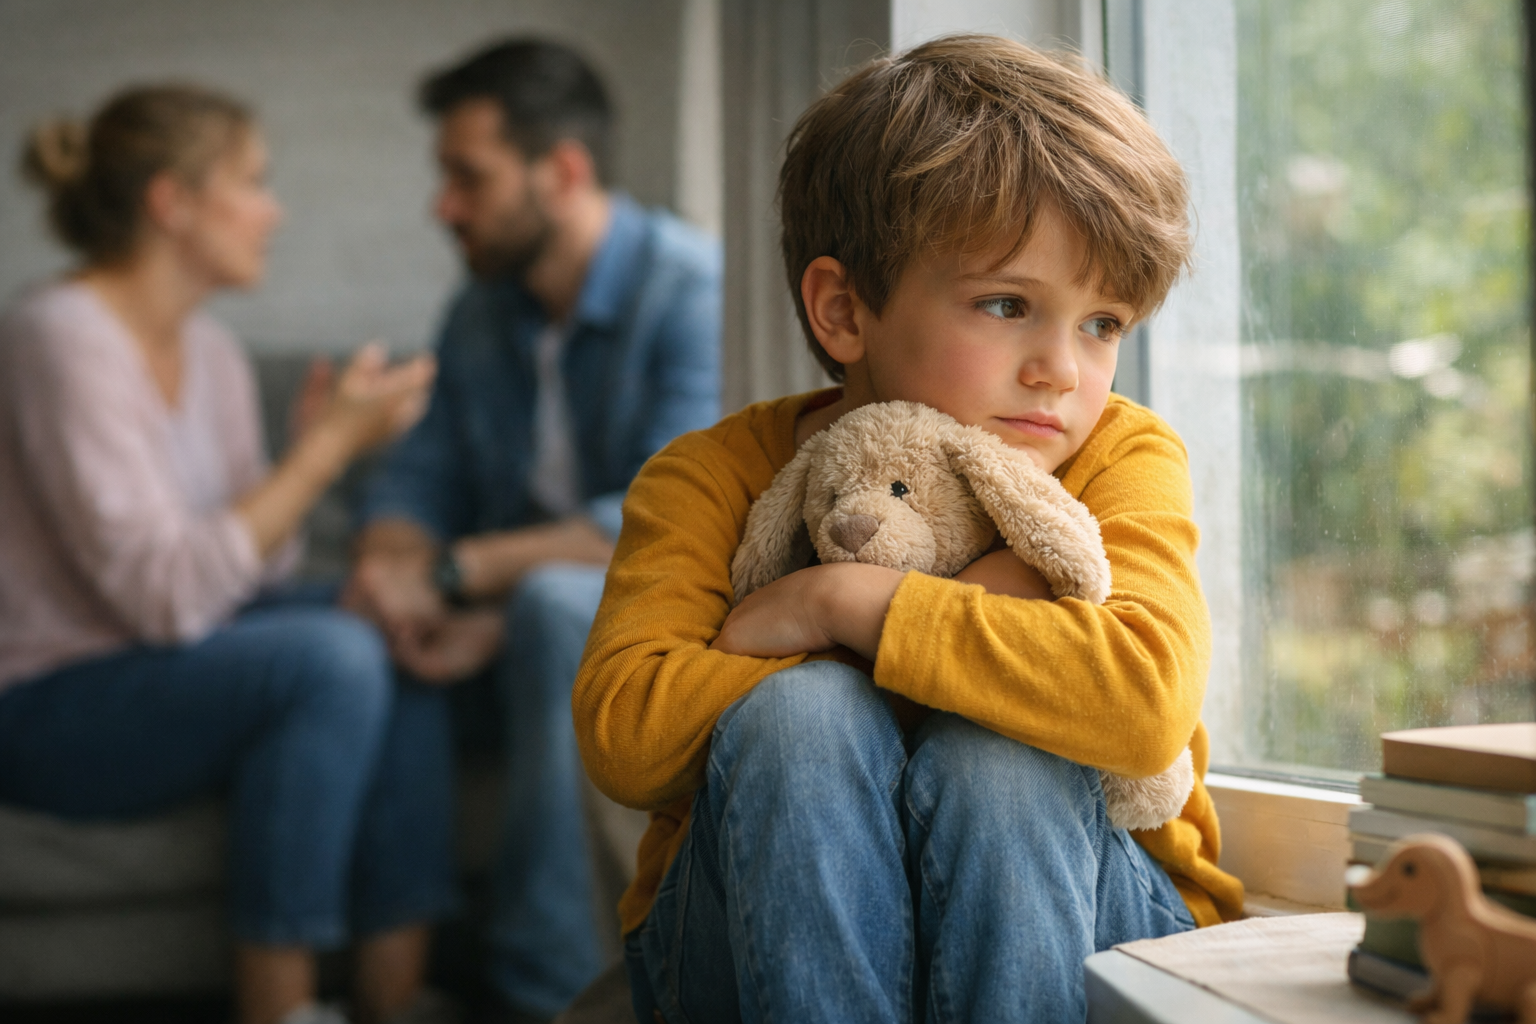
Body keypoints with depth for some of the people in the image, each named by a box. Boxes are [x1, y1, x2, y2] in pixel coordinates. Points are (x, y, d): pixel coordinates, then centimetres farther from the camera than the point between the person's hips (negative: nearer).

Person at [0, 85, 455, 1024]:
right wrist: (331, 449, -22)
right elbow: (171, 596, -26)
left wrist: (321, 445, -8)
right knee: (333, 654, -27)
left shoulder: (211, 351, 8)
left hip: (160, 674, 8)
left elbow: (252, 567, 6)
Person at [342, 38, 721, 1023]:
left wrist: (460, 572, -25)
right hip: (525, 620, 7)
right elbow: (419, 482, 8)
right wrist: (392, 568, -17)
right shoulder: (482, 313, 9)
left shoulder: (695, 288, -15)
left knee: (554, 601, -37)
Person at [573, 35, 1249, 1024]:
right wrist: (968, 616, -21)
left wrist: (840, 600, -24)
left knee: (991, 753, -31)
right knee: (798, 711, -29)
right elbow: (623, 733, -22)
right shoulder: (715, 478, -5)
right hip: (753, 944, 0)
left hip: (1079, 927, 0)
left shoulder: (1122, 455, -7)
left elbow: (1146, 699, -28)